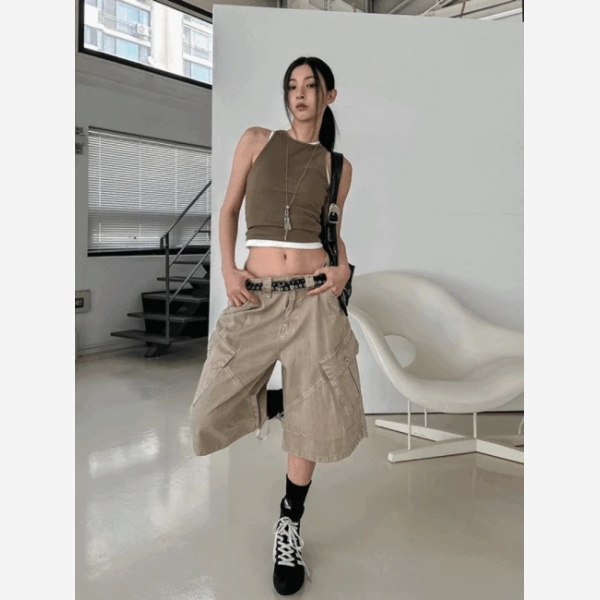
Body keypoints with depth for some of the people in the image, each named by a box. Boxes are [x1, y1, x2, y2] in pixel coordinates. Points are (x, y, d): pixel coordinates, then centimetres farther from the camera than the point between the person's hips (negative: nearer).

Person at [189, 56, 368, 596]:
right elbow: (228, 210, 10)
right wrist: (228, 270, -4)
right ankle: (256, 394, 41)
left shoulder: (338, 166, 9)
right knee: (213, 411, 3)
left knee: (311, 414, 2)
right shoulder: (256, 141, 7)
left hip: (313, 296, 0)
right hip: (257, 297, 1)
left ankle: (290, 525, 24)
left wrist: (344, 267, -3)